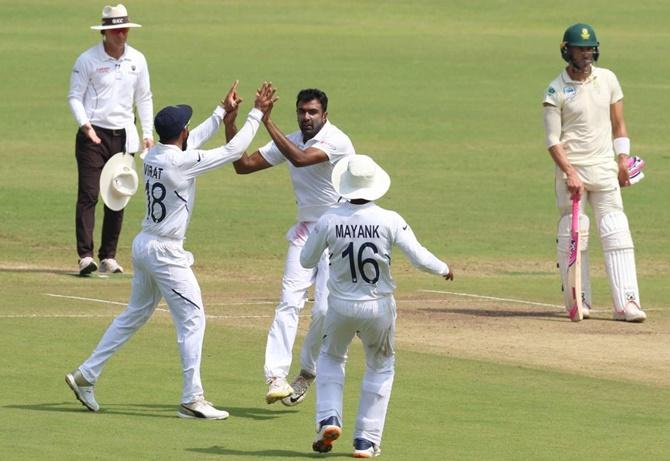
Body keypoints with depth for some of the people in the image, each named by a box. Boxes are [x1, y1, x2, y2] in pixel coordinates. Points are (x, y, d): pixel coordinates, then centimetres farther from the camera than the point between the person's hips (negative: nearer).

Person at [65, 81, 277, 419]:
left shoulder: (153, 156, 4)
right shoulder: (180, 163, -20)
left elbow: (193, 141, 23)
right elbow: (233, 151, -17)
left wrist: (222, 112, 26)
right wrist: (257, 113, -7)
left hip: (144, 245, 9)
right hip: (165, 252, -9)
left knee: (135, 315, 20)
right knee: (192, 319, -2)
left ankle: (86, 375, 22)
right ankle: (192, 400, -2)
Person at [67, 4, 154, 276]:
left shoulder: (137, 60, 7)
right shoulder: (88, 60, -6)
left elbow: (144, 98, 15)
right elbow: (74, 97, -3)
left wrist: (148, 134, 8)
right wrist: (85, 125, -19)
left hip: (124, 137, 5)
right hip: (93, 135, -5)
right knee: (88, 194, -12)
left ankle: (108, 257, 11)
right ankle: (85, 256, -17)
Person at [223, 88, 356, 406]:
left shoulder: (336, 141, -17)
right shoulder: (290, 141, 3)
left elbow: (301, 158, -34)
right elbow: (243, 165, 5)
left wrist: (267, 122, -32)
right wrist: (230, 126, -7)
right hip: (306, 230, 5)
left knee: (326, 309, -11)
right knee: (290, 301, -11)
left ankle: (307, 373, 10)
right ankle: (276, 376, -18)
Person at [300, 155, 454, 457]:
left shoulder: (329, 220, -12)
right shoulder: (389, 221, -15)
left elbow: (306, 260, 1)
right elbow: (419, 257, -14)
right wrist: (444, 269, 6)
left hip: (341, 305, 1)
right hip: (379, 306, -1)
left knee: (330, 358, 27)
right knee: (381, 368, 20)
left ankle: (328, 418, 8)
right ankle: (366, 440, 15)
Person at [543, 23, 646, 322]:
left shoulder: (607, 79, 9)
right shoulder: (556, 90, -4)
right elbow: (552, 140, -8)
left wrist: (623, 158, 6)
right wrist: (569, 173, -19)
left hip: (605, 169, 3)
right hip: (572, 169, -3)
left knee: (617, 235, -6)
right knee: (572, 236, -1)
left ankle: (626, 302, -11)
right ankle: (579, 300, 8)